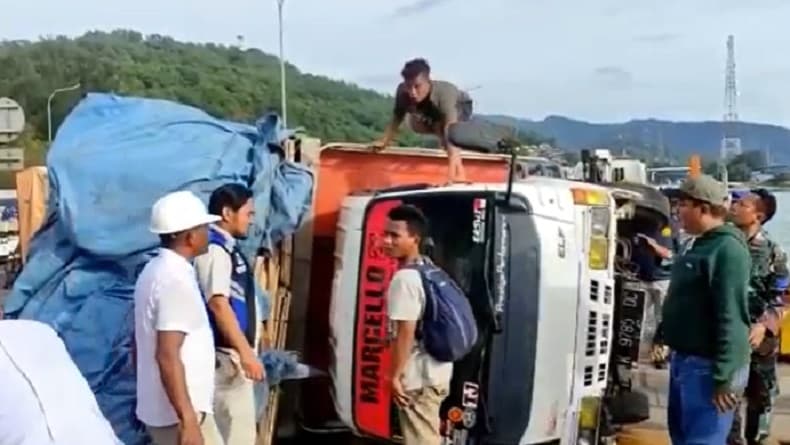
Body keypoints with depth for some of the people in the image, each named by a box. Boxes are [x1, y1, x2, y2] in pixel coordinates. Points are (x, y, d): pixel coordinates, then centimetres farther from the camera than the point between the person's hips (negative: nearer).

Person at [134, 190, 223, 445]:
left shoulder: (154, 271, 10)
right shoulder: (176, 279, -20)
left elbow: (141, 343, 17)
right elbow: (167, 355, -26)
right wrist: (189, 420, -25)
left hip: (159, 408, 10)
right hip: (179, 412, -9)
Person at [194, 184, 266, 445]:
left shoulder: (227, 249, 14)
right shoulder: (214, 250, -16)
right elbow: (219, 305, -24)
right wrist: (246, 353, -25)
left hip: (234, 356, 10)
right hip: (227, 357, -10)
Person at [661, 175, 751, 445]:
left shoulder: (727, 249, -18)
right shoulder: (697, 243, 13)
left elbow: (731, 317, -24)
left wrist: (724, 377, -27)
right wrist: (662, 336, 24)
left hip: (708, 366, -10)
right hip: (684, 360, 10)